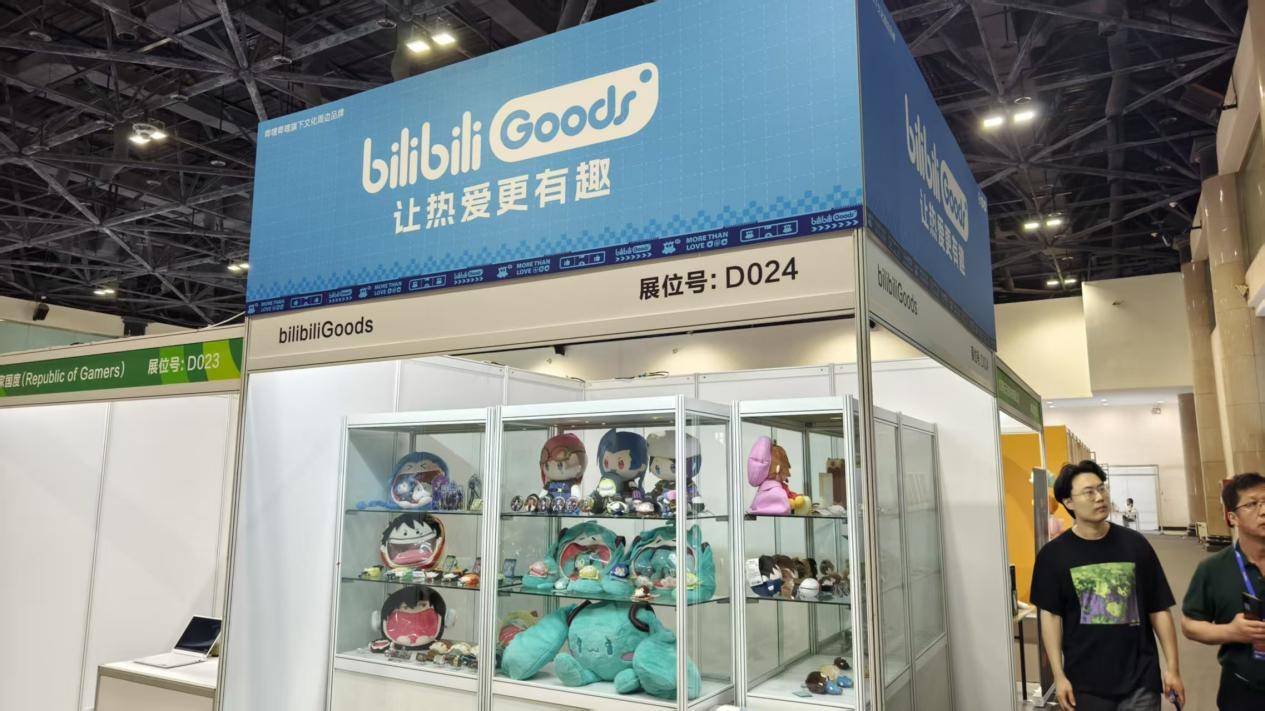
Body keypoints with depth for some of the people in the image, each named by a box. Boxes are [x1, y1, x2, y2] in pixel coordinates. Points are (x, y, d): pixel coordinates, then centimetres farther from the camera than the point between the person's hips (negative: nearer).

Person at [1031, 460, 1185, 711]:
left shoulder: (1135, 544, -2)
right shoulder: (1053, 554, -6)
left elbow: (1159, 610, 3)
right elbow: (1051, 615, -2)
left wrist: (1173, 668, 1)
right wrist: (1059, 676, -5)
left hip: (1140, 679, 1)